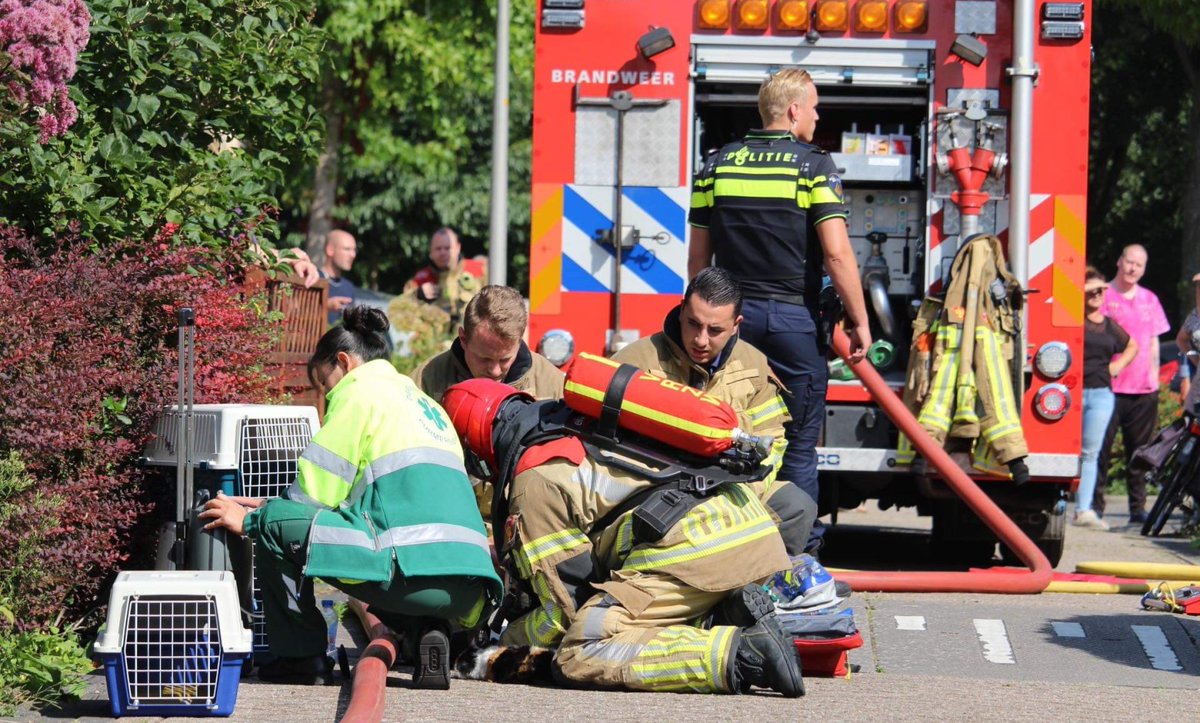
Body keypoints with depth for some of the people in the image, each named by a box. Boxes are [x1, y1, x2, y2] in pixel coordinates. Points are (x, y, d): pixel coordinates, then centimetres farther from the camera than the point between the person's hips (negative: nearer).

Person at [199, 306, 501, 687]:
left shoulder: (358, 391, 6)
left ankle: (300, 656, 6)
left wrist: (251, 519, 17)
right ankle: (427, 634, 8)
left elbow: (314, 497, 1)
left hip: (413, 572, -8)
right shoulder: (424, 403, 30)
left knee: (276, 524, 1)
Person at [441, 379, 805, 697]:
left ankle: (738, 656, -24)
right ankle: (738, 610, 2)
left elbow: (566, 609, 3)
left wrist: (505, 639, 21)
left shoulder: (535, 478, 2)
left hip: (692, 550, -9)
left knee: (580, 655, -11)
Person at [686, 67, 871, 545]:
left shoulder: (717, 165, 7)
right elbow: (837, 254, -13)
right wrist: (859, 322, -6)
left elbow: (698, 256, 10)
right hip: (793, 319, -4)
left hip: (733, 317, 4)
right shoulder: (813, 166, -6)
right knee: (798, 450, 3)